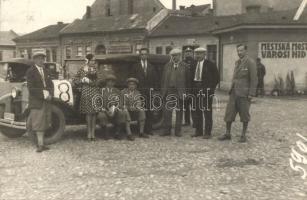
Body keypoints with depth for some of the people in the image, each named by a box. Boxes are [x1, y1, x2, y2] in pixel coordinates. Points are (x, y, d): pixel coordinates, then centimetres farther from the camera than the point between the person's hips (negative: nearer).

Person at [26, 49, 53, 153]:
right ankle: (40, 144, -7)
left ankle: (41, 143, 16)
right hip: (36, 101, -6)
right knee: (38, 123, -7)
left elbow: (50, 85, 12)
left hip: (46, 101, 6)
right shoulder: (30, 72, -7)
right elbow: (31, 88, -14)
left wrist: (49, 95, -6)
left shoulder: (45, 71, 14)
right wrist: (43, 94, -18)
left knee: (44, 123, 8)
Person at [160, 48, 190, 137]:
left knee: (179, 112, 5)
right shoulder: (167, 66, 10)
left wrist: (186, 92, -5)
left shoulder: (184, 66, 3)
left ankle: (178, 130, 13)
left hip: (180, 92, -2)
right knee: (167, 111, 2)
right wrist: (163, 91, 3)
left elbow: (187, 80, 1)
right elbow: (163, 79, 9)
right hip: (169, 91, 2)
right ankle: (167, 130, 11)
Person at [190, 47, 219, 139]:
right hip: (196, 90, 5)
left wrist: (211, 88, -7)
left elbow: (217, 77, -2)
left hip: (206, 90, -5)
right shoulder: (194, 65, 12)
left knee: (207, 111, -2)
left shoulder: (210, 64, -4)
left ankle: (207, 132, 6)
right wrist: (193, 88, 8)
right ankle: (198, 131, 18)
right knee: (196, 111, 8)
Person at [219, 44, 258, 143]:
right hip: (234, 92, 7)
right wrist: (231, 89, 15)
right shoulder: (237, 62, 14)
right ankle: (227, 134, 14)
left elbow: (254, 79, -12)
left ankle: (243, 135, 17)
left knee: (244, 115, 5)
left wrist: (251, 94, -15)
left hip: (244, 93, -6)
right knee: (229, 113, 4)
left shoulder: (250, 62, -9)